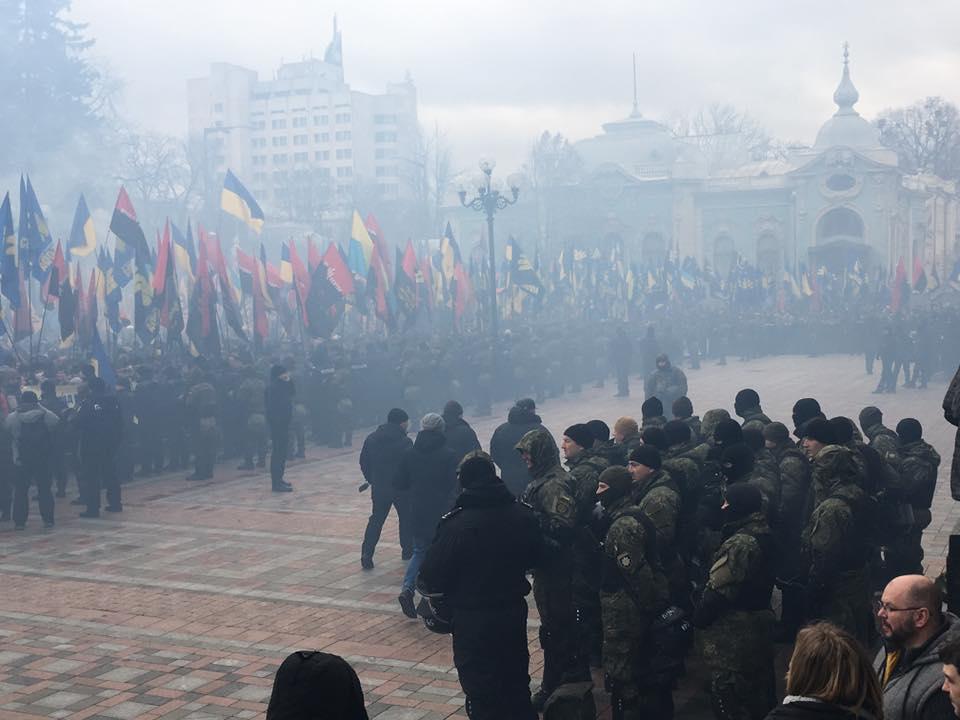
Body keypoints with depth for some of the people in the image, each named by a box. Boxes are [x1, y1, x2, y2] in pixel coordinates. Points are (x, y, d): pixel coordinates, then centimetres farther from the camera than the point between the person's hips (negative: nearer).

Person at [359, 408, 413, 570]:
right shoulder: (405, 441, -14)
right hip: (401, 488, -3)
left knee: (376, 520, 8)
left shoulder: (371, 439, 2)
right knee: (406, 518, 17)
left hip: (378, 487, 3)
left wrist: (371, 480, 17)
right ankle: (408, 550, 25)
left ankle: (367, 555, -5)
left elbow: (364, 462, 7)